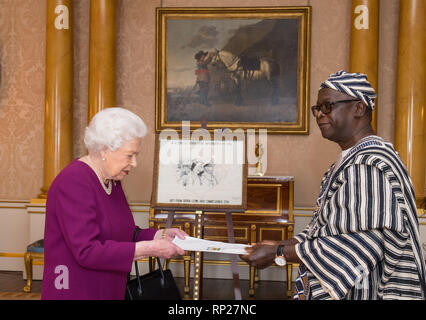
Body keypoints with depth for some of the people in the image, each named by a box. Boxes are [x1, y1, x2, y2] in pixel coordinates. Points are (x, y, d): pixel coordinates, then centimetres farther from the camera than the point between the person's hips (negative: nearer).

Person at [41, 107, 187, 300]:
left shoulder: (112, 180, 8)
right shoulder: (73, 183, -20)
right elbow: (87, 251, -27)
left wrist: (160, 235, -1)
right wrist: (150, 249, -26)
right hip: (74, 293, -8)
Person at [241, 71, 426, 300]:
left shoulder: (369, 165, -19)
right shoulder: (350, 160, 14)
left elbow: (358, 248, -24)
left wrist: (279, 253, -20)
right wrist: (281, 245, 4)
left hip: (359, 293, -9)